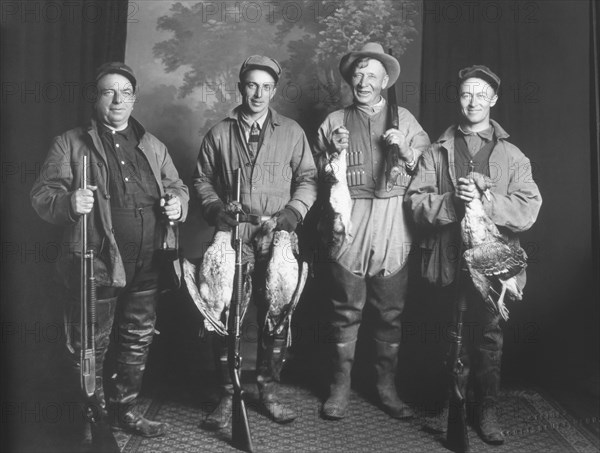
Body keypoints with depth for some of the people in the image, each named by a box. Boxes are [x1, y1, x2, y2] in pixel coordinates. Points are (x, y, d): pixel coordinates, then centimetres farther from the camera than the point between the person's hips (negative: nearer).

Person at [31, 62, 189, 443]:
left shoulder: (153, 146, 15)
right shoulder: (70, 144, 2)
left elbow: (176, 185, 21)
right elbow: (42, 194, -5)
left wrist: (177, 202, -3)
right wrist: (68, 202, -28)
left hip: (146, 266, 5)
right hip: (96, 265, -4)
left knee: (138, 343, 15)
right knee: (90, 349, 5)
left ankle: (124, 411, 34)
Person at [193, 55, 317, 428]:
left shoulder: (292, 132, 10)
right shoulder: (219, 134, 11)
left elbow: (307, 179, 9)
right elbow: (202, 180, 15)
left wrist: (292, 213, -5)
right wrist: (216, 208, -2)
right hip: (232, 237, 0)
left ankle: (269, 390, 17)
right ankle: (228, 394, 10)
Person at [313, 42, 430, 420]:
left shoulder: (405, 120, 13)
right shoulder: (335, 122, 13)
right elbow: (316, 175, 10)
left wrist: (406, 151, -7)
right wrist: (332, 152, -7)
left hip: (393, 228, 1)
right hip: (348, 223, 0)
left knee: (391, 312, 4)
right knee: (346, 310, 2)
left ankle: (387, 385, 17)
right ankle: (341, 386, 14)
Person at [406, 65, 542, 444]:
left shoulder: (512, 156, 6)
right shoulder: (438, 152, 8)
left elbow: (529, 209, -4)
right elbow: (416, 200, -2)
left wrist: (486, 200, -18)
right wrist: (452, 202, -18)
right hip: (451, 258, 0)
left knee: (490, 334, 7)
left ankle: (487, 409, 22)